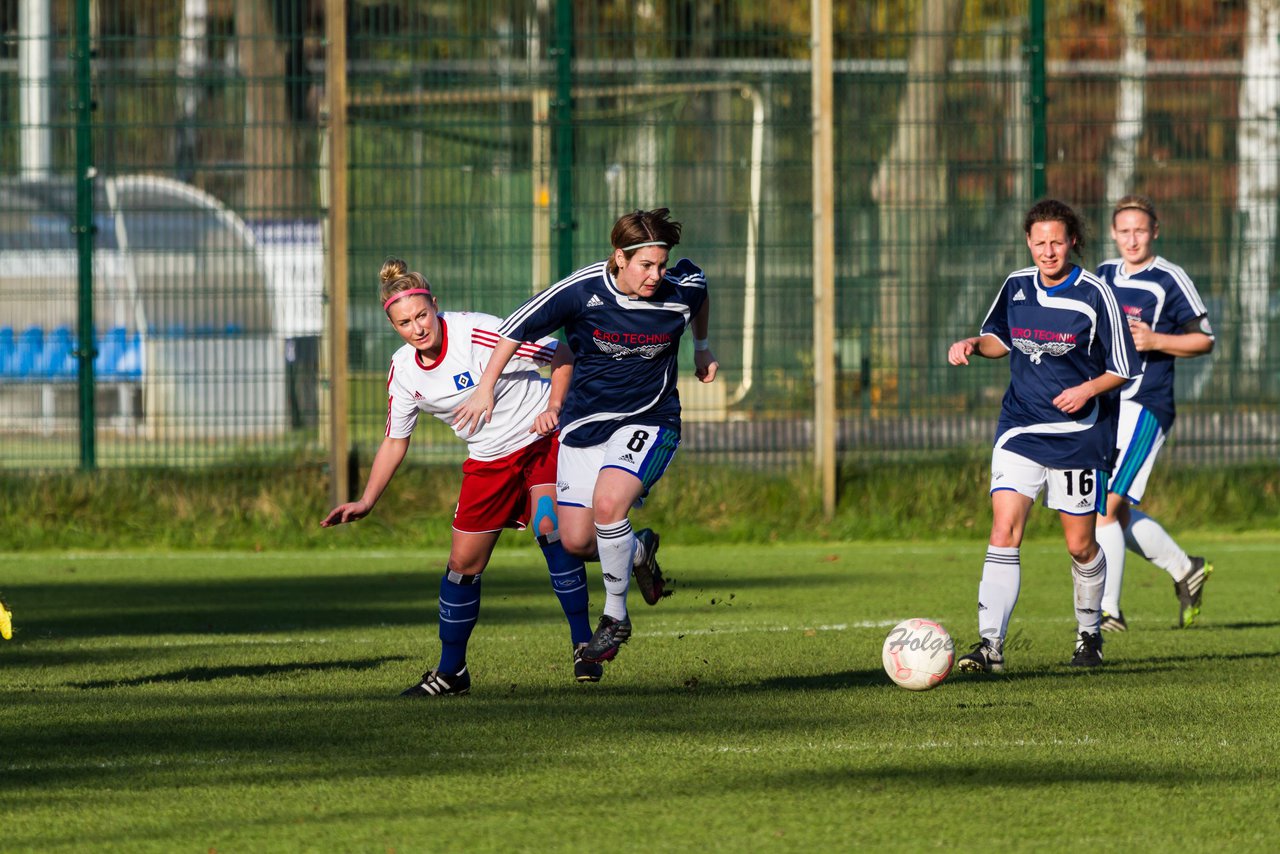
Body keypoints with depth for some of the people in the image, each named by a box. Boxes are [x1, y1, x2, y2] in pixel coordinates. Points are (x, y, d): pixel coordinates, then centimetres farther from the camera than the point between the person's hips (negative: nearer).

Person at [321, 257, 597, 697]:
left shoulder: (480, 333, -23)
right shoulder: (404, 370, -5)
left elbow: (561, 356, -14)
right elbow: (395, 441, 8)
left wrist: (553, 407, -27)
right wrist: (365, 502, 3)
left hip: (542, 440, -5)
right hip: (487, 459, 5)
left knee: (550, 529, -27)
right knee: (463, 561, 3)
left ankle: (584, 646, -17)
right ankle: (450, 672, 18)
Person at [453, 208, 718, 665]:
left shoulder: (680, 292, -14)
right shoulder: (584, 289, -18)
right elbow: (519, 324, -6)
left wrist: (702, 348, 23)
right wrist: (486, 387, -3)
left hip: (649, 420, -2)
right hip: (585, 420, 2)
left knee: (608, 503, -27)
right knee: (576, 540, -2)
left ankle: (615, 617, -8)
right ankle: (638, 551, 33)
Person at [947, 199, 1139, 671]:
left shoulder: (1094, 294, -8)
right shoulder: (1016, 286, 3)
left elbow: (1121, 369, -4)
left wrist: (1087, 390, -20)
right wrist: (973, 344, 1)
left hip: (1078, 433, -2)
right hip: (1020, 430, 3)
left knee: (1080, 545, 7)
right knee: (1004, 529, -14)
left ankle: (1089, 631, 32)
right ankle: (991, 643, -17)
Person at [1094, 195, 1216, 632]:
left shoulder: (1170, 280, -6)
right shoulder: (1104, 275, 14)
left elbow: (1204, 339, -3)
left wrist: (1156, 341, -17)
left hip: (1142, 407, -8)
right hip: (1101, 407, 8)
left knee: (1106, 505, -15)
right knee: (1115, 512, 9)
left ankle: (1107, 609, -11)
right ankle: (1185, 569, 28)